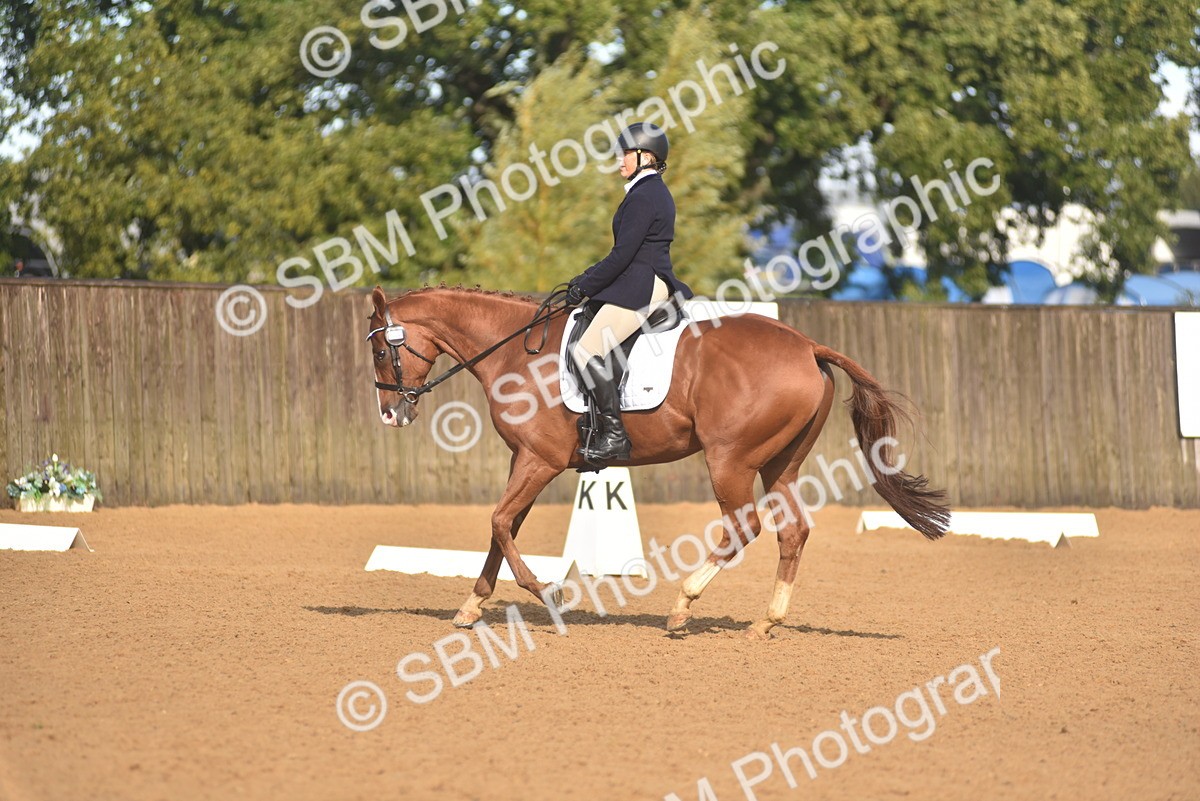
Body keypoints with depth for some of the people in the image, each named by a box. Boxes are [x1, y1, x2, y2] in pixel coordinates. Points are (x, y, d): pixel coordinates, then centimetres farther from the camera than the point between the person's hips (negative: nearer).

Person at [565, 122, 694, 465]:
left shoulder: (642, 196, -14)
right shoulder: (656, 192, 18)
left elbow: (623, 255, -18)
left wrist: (584, 286, -9)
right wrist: (588, 278, 18)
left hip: (639, 288, -11)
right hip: (655, 284, 11)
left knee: (587, 350, -16)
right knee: (592, 350, 16)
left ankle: (615, 436, -20)